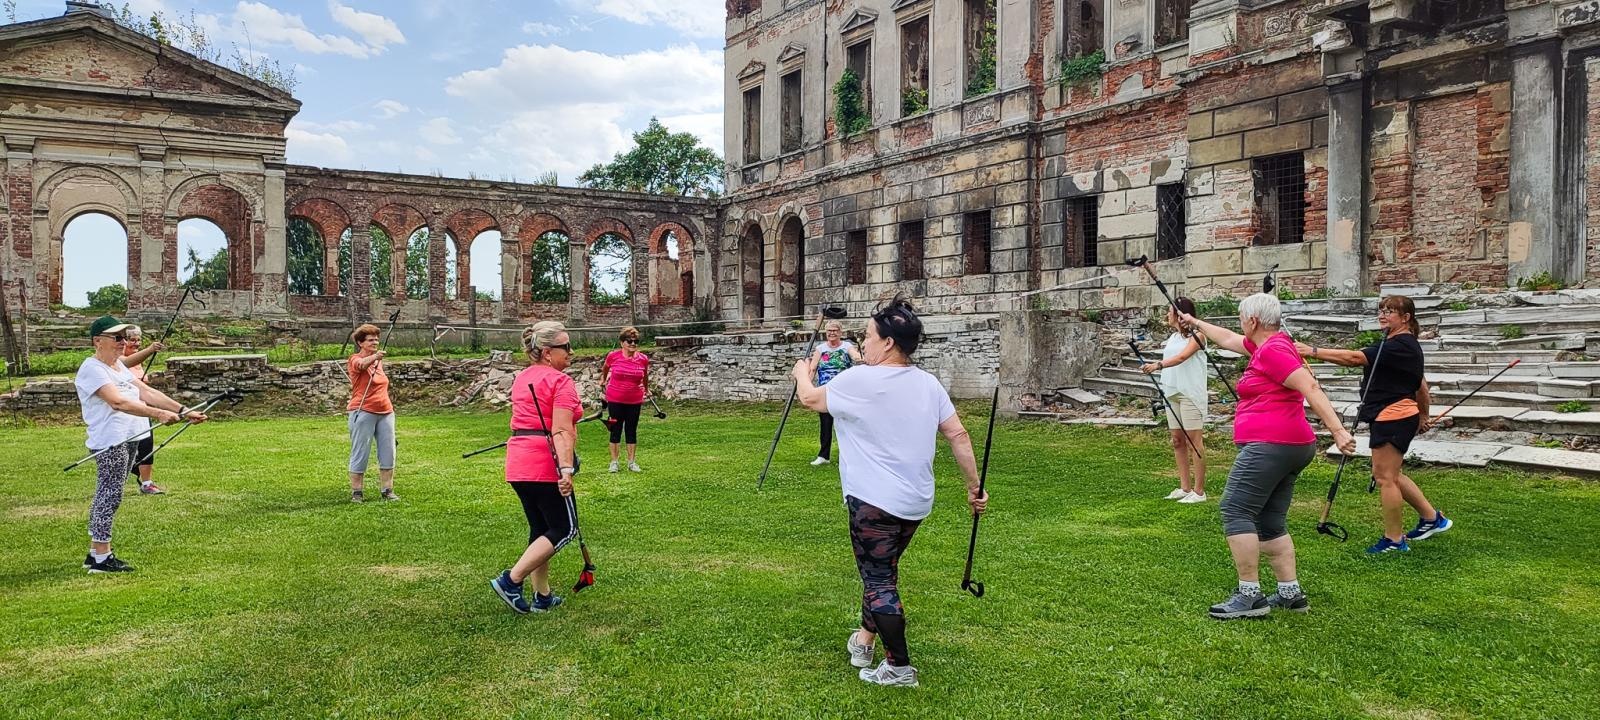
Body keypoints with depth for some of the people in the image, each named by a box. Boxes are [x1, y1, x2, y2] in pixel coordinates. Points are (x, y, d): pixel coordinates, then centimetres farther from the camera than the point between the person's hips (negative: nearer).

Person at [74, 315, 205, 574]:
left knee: (107, 496, 14)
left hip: (128, 439, 9)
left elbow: (147, 392, 9)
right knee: (109, 496, -5)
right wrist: (158, 414, -36)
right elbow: (118, 402, -26)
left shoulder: (119, 366, 16)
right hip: (110, 442, -9)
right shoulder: (92, 369, -13)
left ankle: (95, 553, 22)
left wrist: (183, 411, -2)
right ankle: (102, 558, 2)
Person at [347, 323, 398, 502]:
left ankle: (387, 490, 13)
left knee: (388, 453, 5)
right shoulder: (355, 360, -7)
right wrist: (374, 356, -52)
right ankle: (356, 492, 8)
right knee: (360, 454, -1)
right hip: (363, 413, -7)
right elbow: (362, 364, -33)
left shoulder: (379, 361, 16)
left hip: (385, 412, 7)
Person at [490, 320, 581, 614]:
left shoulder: (522, 378, 15)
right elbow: (561, 431, -22)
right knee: (564, 529, 2)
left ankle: (542, 597, 22)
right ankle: (511, 580, -4)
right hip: (546, 466, -9)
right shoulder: (560, 381, -11)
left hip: (517, 465, 9)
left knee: (540, 529, 16)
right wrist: (566, 469, -28)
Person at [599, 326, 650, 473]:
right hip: (615, 400, -1)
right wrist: (603, 379, 24)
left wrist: (647, 390, 25)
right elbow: (605, 367, 12)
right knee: (616, 430, 7)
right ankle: (614, 462, 16)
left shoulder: (643, 359, -7)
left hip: (634, 401, 1)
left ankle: (632, 462, 19)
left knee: (632, 430, 9)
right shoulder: (613, 356, -11)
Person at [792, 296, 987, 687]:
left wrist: (802, 373, 23)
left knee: (880, 581, 3)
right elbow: (959, 436, 3)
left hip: (874, 502, -7)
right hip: (916, 502, 7)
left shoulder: (859, 380, -15)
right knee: (880, 570, 23)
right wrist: (974, 487, 11)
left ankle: (900, 667, 10)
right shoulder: (929, 384, 3)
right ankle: (865, 640, 38)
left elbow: (810, 399, 1)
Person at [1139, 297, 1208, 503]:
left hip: (1190, 394, -8)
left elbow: (1182, 357, -24)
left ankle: (1199, 491, -1)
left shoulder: (1195, 336, -8)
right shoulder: (1172, 337, 17)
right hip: (1172, 393, 8)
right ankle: (1185, 487, 15)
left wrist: (1158, 365, -36)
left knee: (1194, 441, -5)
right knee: (1178, 441, 9)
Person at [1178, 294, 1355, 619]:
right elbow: (1228, 339, 34)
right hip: (1292, 447, 10)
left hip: (1270, 445, -10)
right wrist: (1196, 323, 47)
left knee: (1235, 512, -10)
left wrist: (1337, 430, -29)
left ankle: (1249, 595, -10)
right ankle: (1291, 592, 13)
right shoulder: (1267, 344, 17)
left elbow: (1311, 388, -22)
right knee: (1271, 522, 12)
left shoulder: (1273, 350, -12)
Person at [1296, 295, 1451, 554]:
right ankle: (1431, 517, 29)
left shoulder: (1399, 346, -18)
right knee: (1388, 475, 19)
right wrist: (1423, 416, 33)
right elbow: (1421, 384, 24)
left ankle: (1394, 540, 7)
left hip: (1392, 418, -11)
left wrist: (1313, 351, -31)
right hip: (1395, 418, 11)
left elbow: (1354, 358, -28)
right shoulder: (1407, 345, 15)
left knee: (1385, 477, -3)